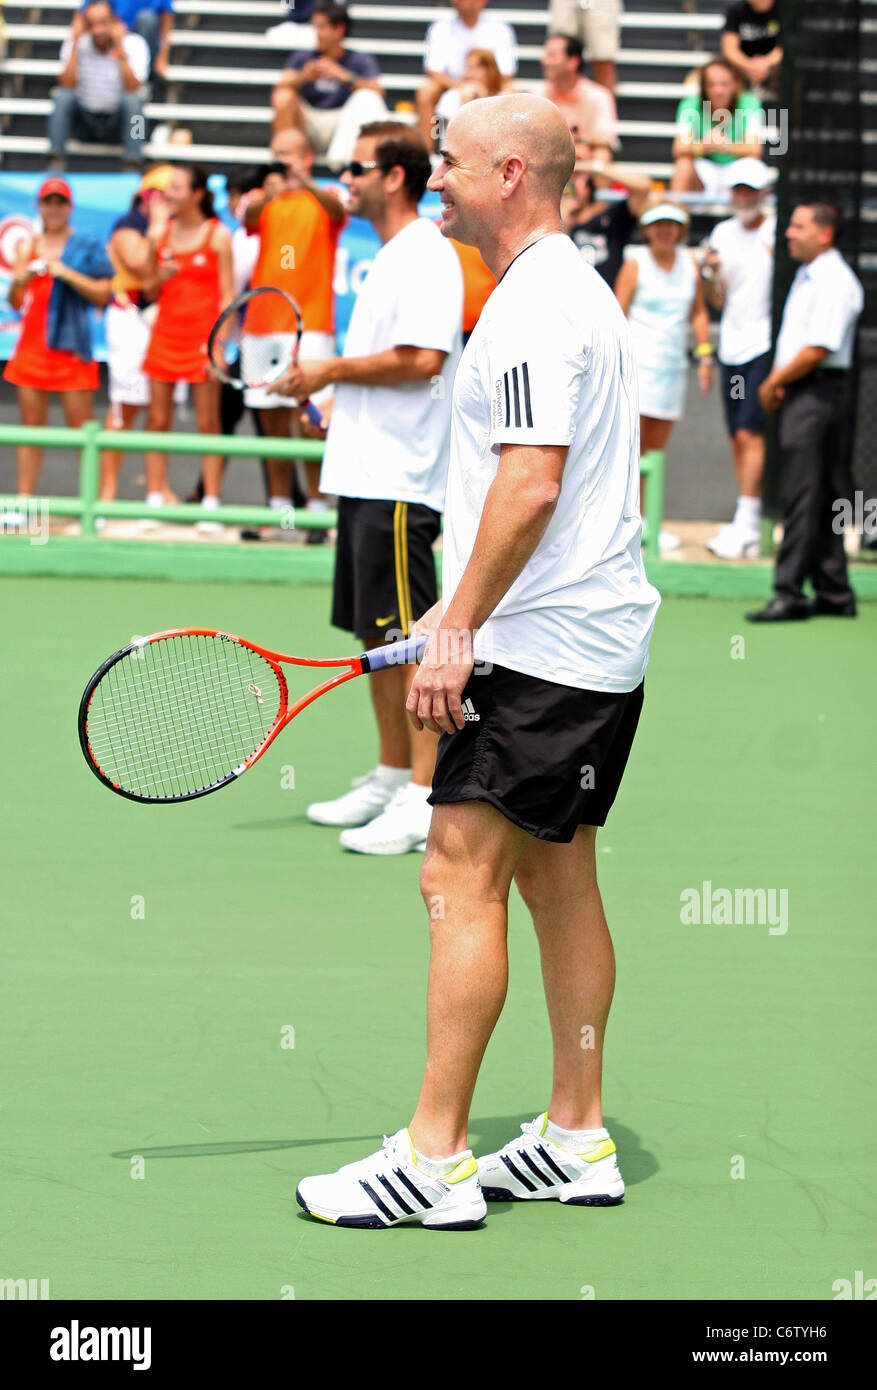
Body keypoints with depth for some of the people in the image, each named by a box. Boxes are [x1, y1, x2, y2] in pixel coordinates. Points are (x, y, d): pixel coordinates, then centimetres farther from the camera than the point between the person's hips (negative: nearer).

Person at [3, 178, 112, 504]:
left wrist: (67, 273, -14)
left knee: (81, 427, -4)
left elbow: (102, 294, -4)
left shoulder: (86, 245, 3)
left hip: (71, 347, -4)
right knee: (31, 425, 5)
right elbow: (15, 303, 15)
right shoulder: (27, 245, 13)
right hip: (31, 346, 4)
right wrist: (19, 279, -6)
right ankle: (24, 500, 7)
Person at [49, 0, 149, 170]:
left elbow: (133, 88, -23)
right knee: (63, 97, -25)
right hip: (84, 122, 1)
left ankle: (132, 168, -33)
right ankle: (56, 164, -27)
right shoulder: (74, 44, -5)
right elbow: (66, 86, -18)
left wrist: (119, 47, -27)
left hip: (118, 123, -1)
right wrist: (75, 47, -20)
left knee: (133, 100, -30)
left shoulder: (134, 44, -10)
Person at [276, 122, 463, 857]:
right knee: (377, 636, 14)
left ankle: (424, 798, -11)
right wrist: (339, 395, 14)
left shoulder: (427, 256, -12)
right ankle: (390, 780, 22)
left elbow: (423, 358, -23)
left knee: (410, 639, -10)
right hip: (365, 474, 10)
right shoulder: (392, 257, 19)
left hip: (398, 484, -10)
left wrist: (332, 370, -13)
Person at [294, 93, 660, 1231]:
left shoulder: (535, 305, -16)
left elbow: (531, 482, -25)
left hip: (543, 652, -11)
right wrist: (465, 607, 23)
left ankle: (433, 1159, -11)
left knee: (462, 876, -11)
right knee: (557, 880, 13)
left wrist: (458, 632, -22)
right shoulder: (575, 289, 17)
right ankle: (577, 1139, 18)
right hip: (589, 641, 11)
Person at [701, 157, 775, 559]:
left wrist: (780, 259, -23)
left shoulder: (779, 232, -5)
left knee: (750, 434, -14)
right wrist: (710, 273, -3)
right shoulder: (723, 233, 12)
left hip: (766, 345, -6)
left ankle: (745, 527, -14)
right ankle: (748, 529, 12)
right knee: (738, 439, 6)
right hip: (732, 345, 6)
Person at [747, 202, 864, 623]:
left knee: (804, 497, -10)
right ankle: (834, 594, 13)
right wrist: (776, 383, 7)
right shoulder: (807, 277, 18)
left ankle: (789, 594, -12)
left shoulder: (835, 282, -14)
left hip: (820, 394, -10)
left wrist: (774, 383, -11)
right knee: (823, 500, 10)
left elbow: (817, 349, -21)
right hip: (800, 396, 10)